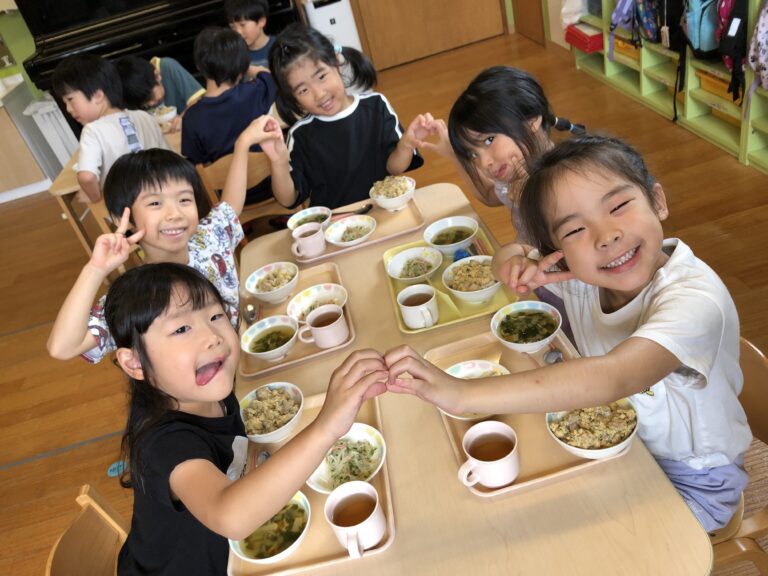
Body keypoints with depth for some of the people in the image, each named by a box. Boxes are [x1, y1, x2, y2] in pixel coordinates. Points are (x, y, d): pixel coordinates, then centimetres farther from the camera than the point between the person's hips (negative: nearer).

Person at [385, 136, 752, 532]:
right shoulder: (576, 273, -15)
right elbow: (507, 256, 3)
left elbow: (613, 377, -50)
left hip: (693, 481, -5)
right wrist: (516, 262, -23)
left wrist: (463, 394, -58)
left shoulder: (696, 298, -34)